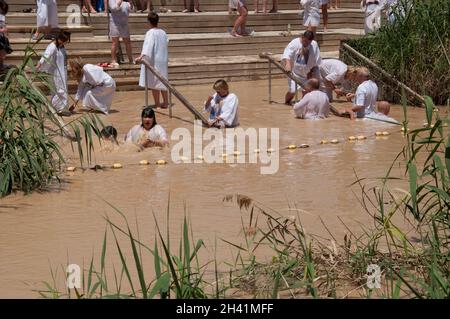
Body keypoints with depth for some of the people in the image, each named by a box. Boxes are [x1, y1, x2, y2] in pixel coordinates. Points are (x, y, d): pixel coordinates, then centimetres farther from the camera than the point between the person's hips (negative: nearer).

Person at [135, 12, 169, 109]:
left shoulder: (151, 33, -14)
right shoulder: (163, 33, 6)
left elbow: (148, 46, -27)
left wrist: (142, 56, -36)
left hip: (153, 61, -6)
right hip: (163, 60, 6)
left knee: (154, 82, 1)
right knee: (162, 81, 13)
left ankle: (157, 103, 3)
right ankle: (165, 102, 14)